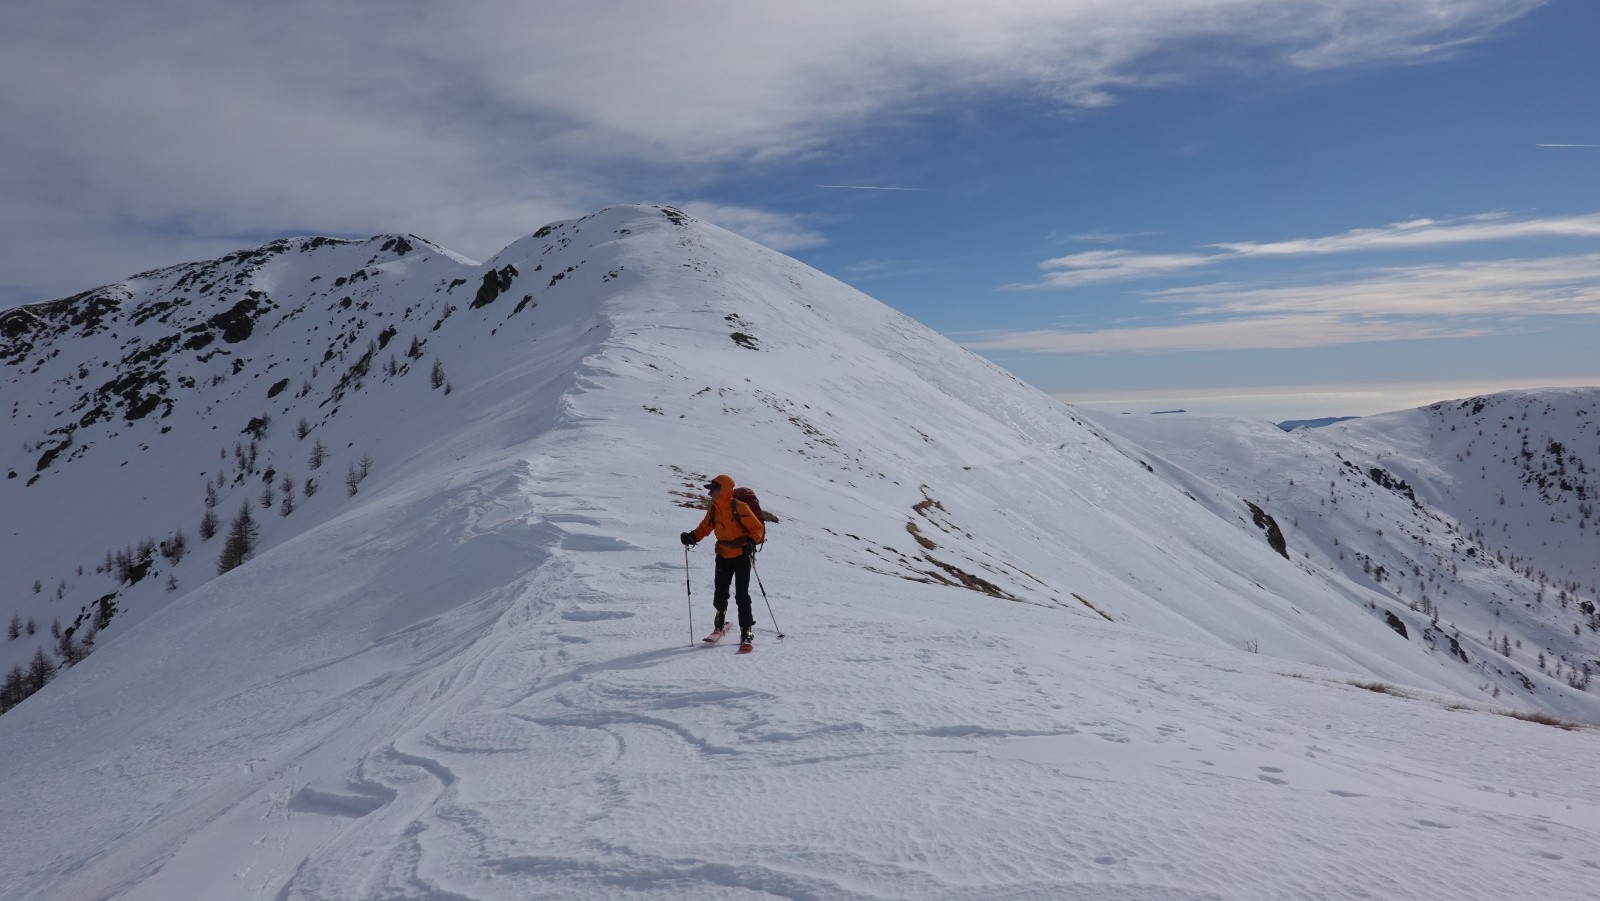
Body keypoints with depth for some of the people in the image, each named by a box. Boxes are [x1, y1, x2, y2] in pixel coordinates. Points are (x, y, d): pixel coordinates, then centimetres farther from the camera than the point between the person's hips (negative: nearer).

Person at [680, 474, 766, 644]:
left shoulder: (739, 507, -16)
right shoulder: (713, 509, 2)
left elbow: (758, 528, -11)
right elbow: (705, 527, 14)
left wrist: (751, 542, -27)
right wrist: (692, 537, -4)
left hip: (741, 555, -5)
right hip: (723, 556, 5)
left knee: (741, 595, -8)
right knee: (720, 594, 7)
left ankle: (747, 630, 2)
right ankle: (720, 623, 32)